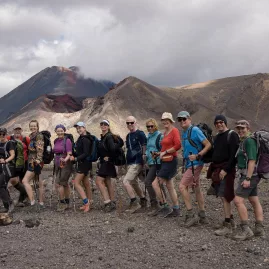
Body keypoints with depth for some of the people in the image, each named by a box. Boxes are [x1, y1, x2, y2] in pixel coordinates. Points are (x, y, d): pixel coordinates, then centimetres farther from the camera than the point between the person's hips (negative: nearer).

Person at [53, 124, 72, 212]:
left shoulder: (67, 140, -11)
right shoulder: (56, 141, 10)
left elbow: (69, 154, -16)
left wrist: (65, 160, -35)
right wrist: (55, 165, 18)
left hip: (65, 165, -7)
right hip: (57, 165, 7)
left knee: (59, 183, -12)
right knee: (64, 184, 13)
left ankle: (62, 203, -1)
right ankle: (67, 203, 20)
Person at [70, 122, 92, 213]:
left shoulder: (85, 139, -16)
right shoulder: (81, 138, 13)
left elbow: (86, 153, -21)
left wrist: (76, 158, -26)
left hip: (84, 163, -10)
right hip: (81, 163, 10)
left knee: (76, 183, -10)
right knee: (86, 184, 12)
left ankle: (86, 202, -9)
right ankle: (88, 204, 19)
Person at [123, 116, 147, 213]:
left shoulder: (140, 134, -9)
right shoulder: (128, 136, 15)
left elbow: (144, 149, -11)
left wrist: (144, 162, -14)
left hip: (137, 163, -9)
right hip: (130, 163, 9)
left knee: (126, 181, -16)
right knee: (134, 183, 15)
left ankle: (134, 203, -8)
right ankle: (143, 200, 30)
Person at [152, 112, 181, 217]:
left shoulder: (174, 130, -10)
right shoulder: (165, 132, 15)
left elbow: (178, 145, -21)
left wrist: (165, 152, -15)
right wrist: (159, 153, 6)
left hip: (170, 161, -9)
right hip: (165, 161, 9)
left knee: (155, 184, -10)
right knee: (169, 186, 12)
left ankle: (165, 207, 0)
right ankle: (176, 210, 19)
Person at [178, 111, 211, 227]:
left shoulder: (195, 130, -13)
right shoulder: (184, 133, 13)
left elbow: (208, 145, -14)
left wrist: (198, 156, -23)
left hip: (195, 164, -9)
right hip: (189, 164, 9)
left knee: (182, 186, -13)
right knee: (196, 188, 13)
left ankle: (190, 214, -5)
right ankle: (202, 216, 22)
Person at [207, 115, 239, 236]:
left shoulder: (232, 135, -8)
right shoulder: (217, 137, 16)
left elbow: (234, 155, -16)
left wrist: (225, 170, -20)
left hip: (226, 170, -8)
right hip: (217, 170, 8)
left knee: (224, 196, -9)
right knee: (223, 196, 12)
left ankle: (227, 226, -4)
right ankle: (231, 220, 24)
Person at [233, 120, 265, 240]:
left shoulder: (249, 141, -14)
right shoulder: (243, 141, 16)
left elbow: (252, 160, -21)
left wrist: (247, 178, -25)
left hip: (249, 175, -11)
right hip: (250, 175, 11)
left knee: (238, 200, -13)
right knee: (255, 201, 13)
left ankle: (246, 230, -9)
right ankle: (259, 229, 21)